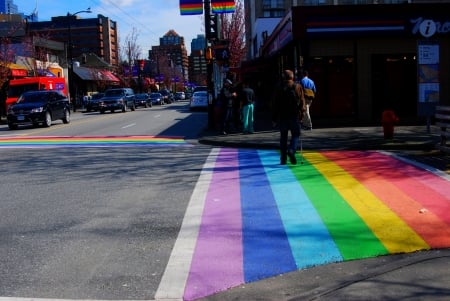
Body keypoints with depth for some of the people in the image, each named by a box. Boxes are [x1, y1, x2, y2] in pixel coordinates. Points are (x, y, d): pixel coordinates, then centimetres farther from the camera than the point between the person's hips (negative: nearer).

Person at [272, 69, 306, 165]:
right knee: (296, 134, 10)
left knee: (283, 136, 10)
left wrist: (274, 118, 6)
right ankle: (291, 150, -17)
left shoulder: (279, 88, 1)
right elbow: (302, 101, -1)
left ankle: (283, 159, 9)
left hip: (282, 116, 1)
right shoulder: (298, 87, 2)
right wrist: (302, 113, 7)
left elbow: (275, 104, 2)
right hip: (295, 116, -1)